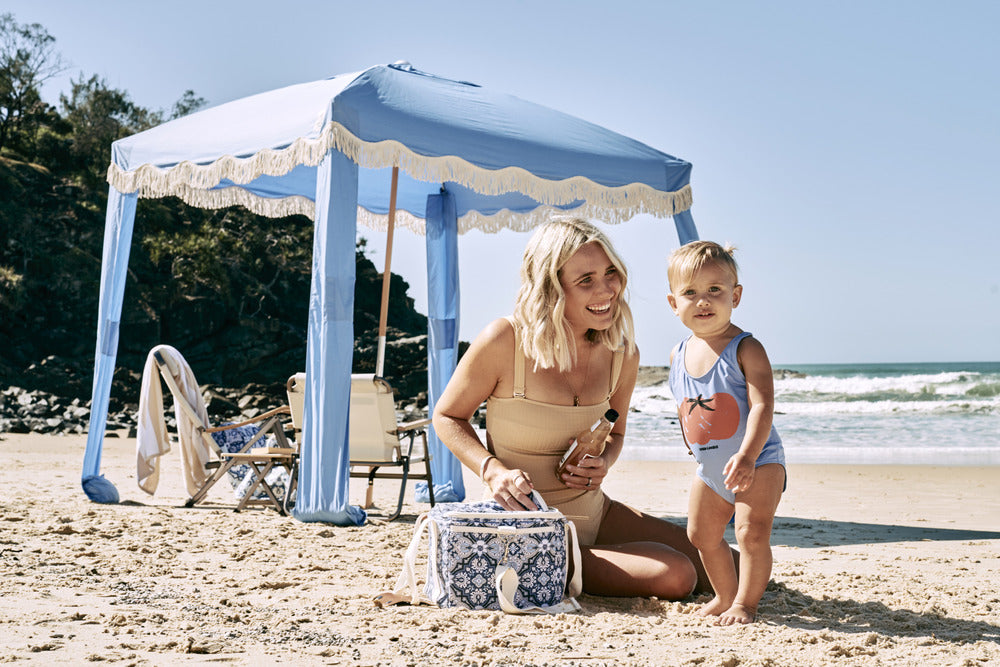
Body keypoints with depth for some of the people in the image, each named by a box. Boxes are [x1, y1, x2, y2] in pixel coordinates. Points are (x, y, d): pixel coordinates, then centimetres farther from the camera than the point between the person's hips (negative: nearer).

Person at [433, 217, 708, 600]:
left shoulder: (622, 353, -2)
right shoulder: (505, 341, -17)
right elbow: (447, 416, -5)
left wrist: (604, 463, -8)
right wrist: (493, 470, -22)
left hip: (596, 514, 7)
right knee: (676, 576, -19)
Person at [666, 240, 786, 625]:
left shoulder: (746, 349, -20)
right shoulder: (678, 356, 0)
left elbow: (762, 406, -28)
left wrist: (746, 456, -39)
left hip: (757, 462, -7)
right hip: (710, 467, 7)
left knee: (752, 532, -17)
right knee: (702, 536, 16)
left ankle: (745, 603, 0)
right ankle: (726, 596, 35)